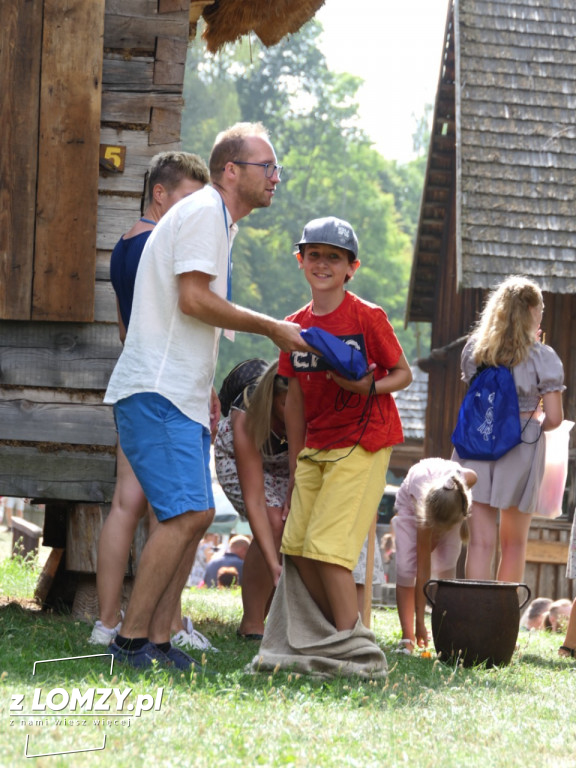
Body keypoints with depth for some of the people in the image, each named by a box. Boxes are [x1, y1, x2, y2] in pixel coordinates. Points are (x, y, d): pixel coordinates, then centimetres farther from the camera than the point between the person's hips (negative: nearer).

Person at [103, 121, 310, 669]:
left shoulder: (216, 220, 22)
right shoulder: (203, 213, -10)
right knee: (186, 513, -17)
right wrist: (272, 329, -10)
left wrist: (204, 387, 22)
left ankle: (157, 639, 7)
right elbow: (194, 299, -19)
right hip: (157, 395, -10)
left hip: (181, 397, 10)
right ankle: (131, 640, -15)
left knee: (196, 515, 6)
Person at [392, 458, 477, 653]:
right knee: (406, 567, -18)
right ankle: (407, 637, -10)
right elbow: (423, 570, -36)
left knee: (446, 567, -14)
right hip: (411, 503, -2)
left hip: (451, 506, 2)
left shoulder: (467, 480, -42)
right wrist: (420, 622, -33)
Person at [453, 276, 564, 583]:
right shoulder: (542, 357, -6)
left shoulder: (473, 349, 5)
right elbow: (554, 418, -9)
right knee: (514, 544, 11)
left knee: (481, 542, 0)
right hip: (520, 452, -2)